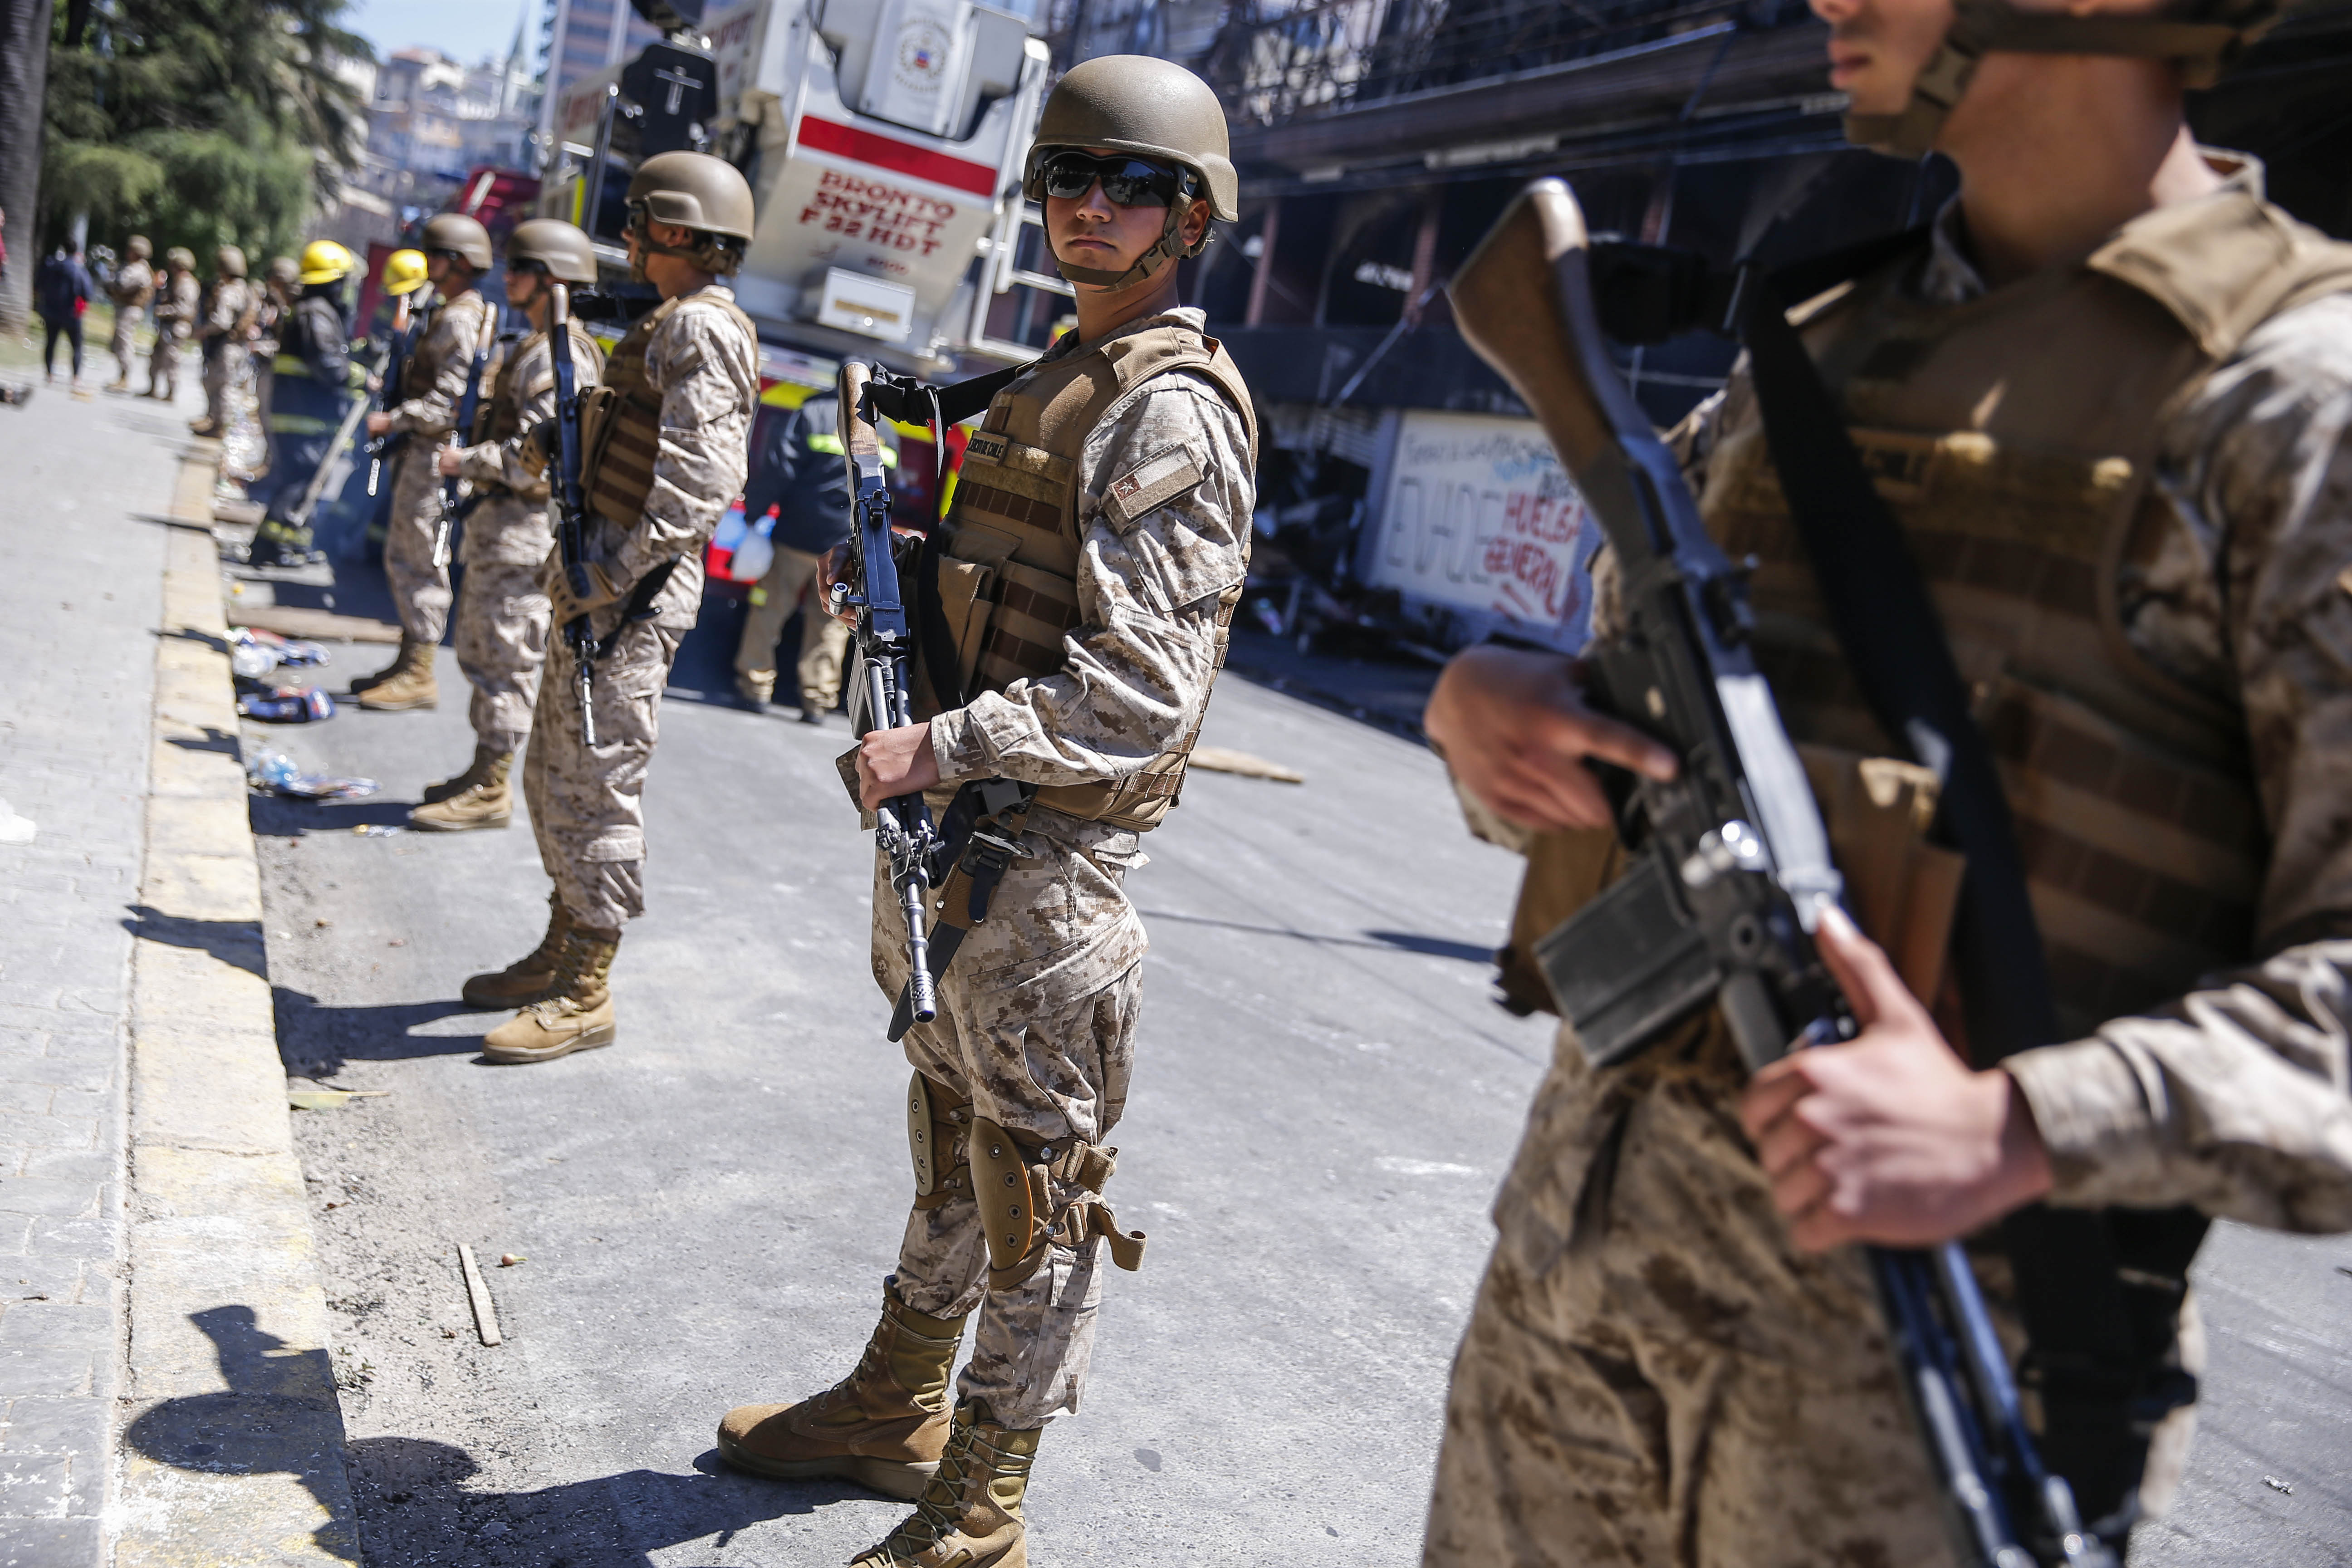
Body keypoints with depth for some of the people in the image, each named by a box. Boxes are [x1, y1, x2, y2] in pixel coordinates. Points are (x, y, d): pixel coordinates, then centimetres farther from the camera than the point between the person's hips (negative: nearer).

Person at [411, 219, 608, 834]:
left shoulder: (557, 356, -17)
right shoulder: (539, 348, 18)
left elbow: (535, 455, -23)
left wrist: (466, 462, -13)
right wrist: (471, 458, 14)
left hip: (523, 527, -11)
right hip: (499, 520, 11)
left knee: (505, 659, -5)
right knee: (479, 651, 17)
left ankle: (490, 792, 2)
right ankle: (483, 773, 27)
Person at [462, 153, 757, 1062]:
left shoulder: (701, 329, -13)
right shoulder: (670, 324, 20)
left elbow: (701, 482, -24)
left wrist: (606, 572, -24)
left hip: (630, 596, -11)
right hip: (600, 586, 11)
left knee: (593, 786, -6)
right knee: (554, 778, 17)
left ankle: (585, 996, 3)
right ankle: (561, 953, 29)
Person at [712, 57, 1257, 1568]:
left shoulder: (1172, 414, -15)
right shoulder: (1058, 383, 15)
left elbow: (1138, 692, -23)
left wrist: (942, 751, -23)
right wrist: (900, 568, 7)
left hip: (1052, 861, -9)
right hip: (961, 835, 10)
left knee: (1037, 1179, 4)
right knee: (953, 1140, 21)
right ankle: (895, 1412, 40)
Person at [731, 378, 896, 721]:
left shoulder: (812, 415, -5)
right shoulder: (887, 434, 8)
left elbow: (778, 472, -9)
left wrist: (754, 513, -3)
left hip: (799, 535, -3)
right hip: (852, 548, 3)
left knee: (771, 607, 9)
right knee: (831, 622, 9)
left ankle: (754, 683, 12)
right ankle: (818, 699, 7)